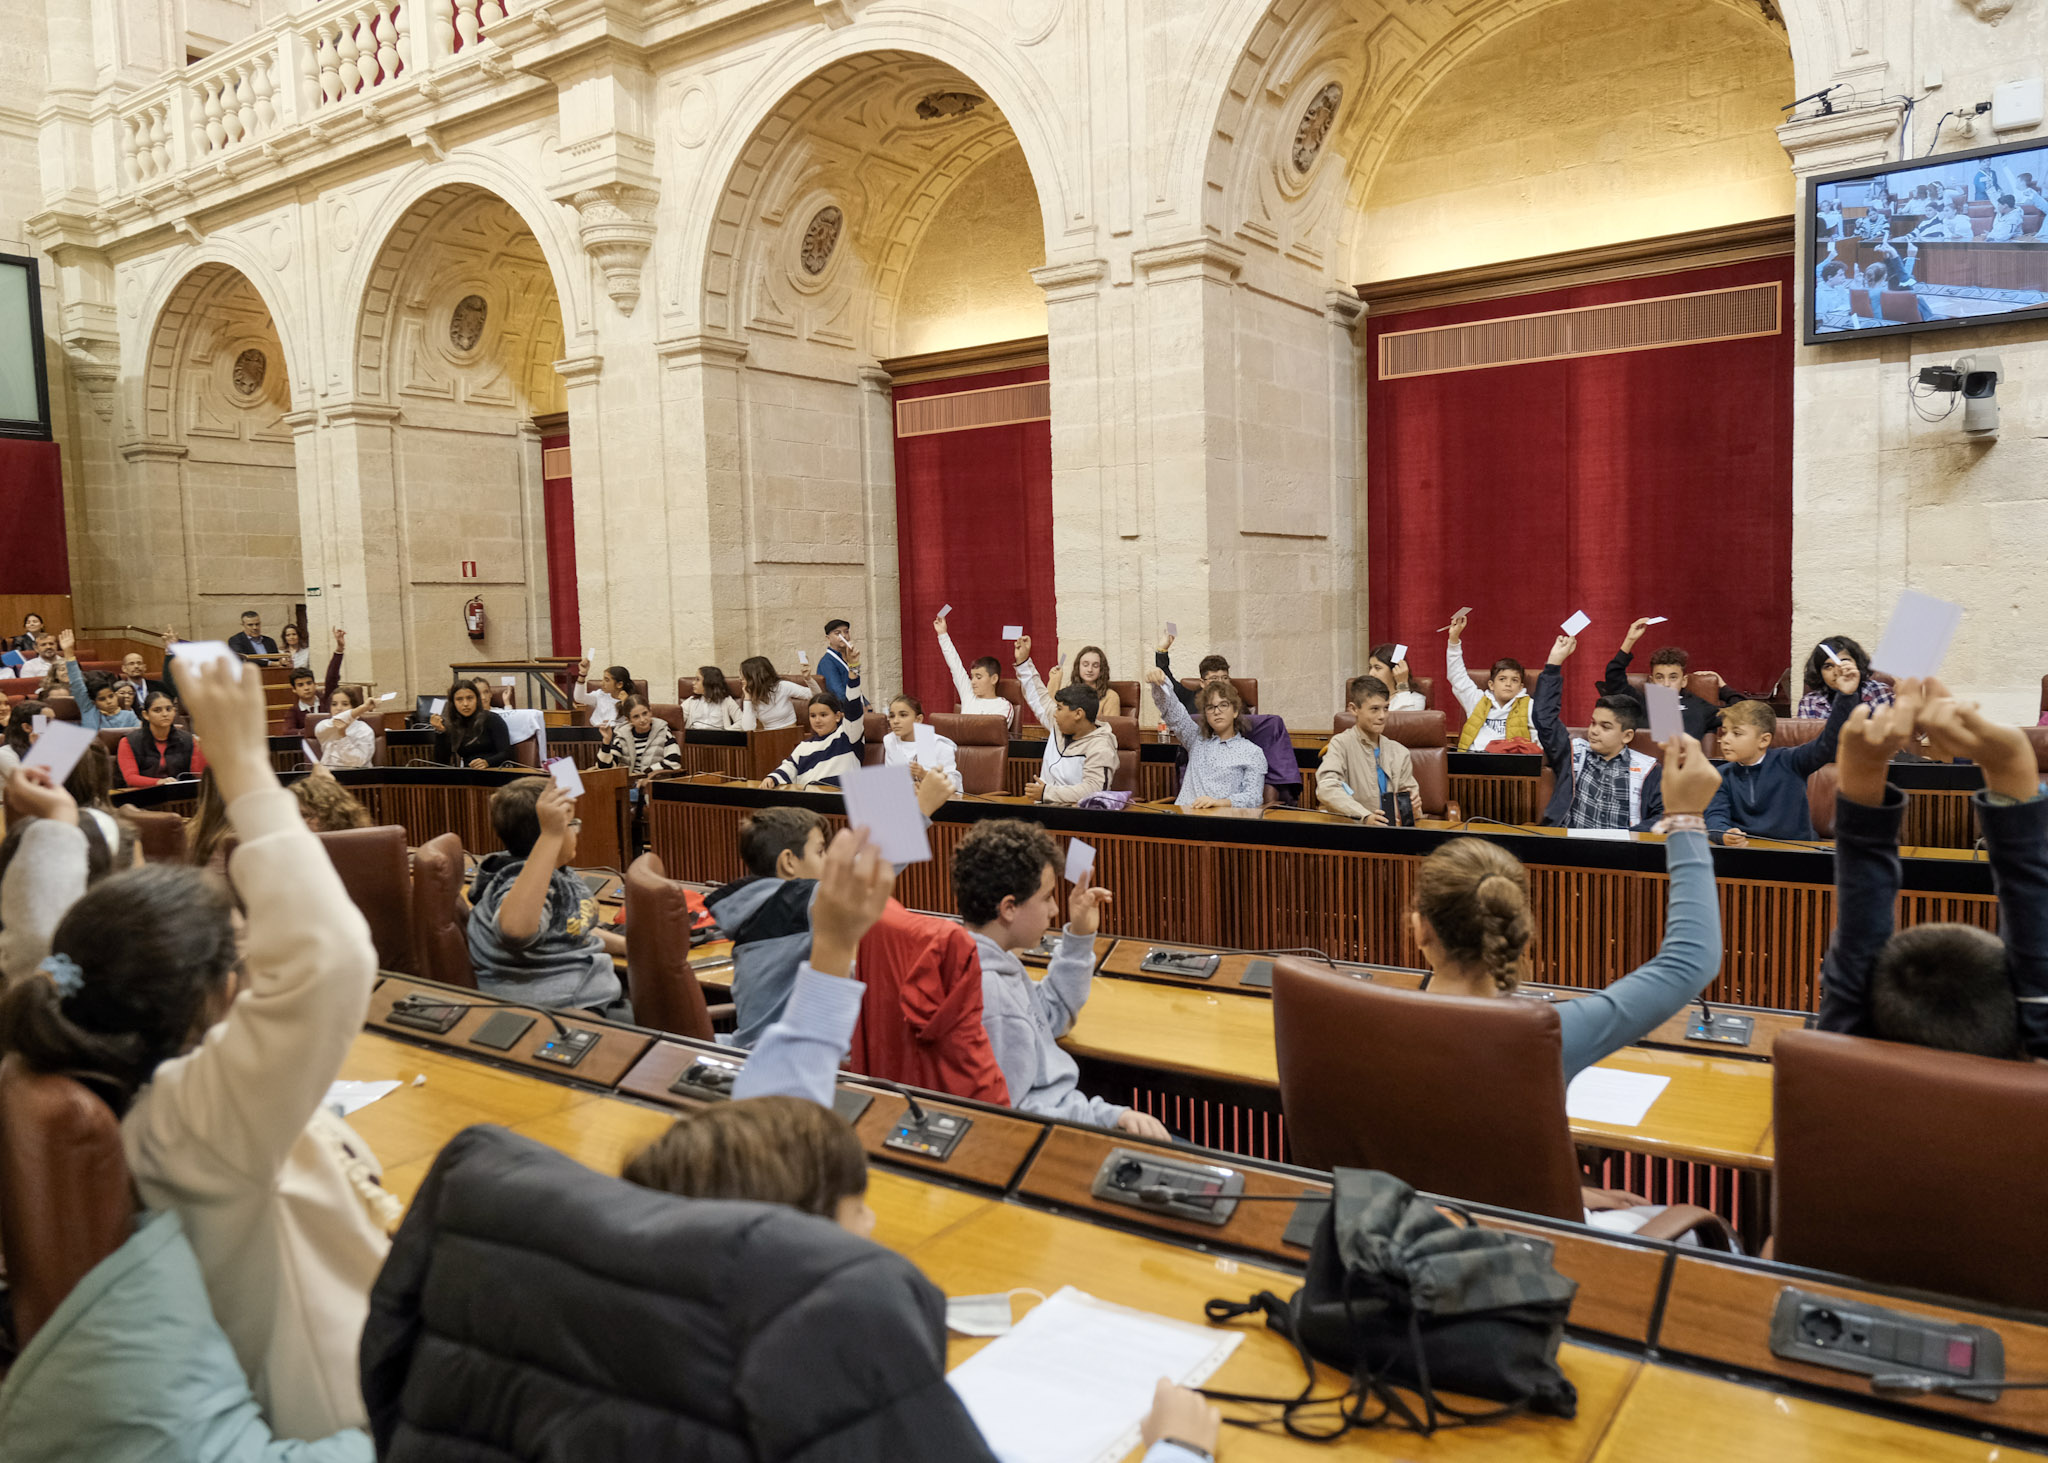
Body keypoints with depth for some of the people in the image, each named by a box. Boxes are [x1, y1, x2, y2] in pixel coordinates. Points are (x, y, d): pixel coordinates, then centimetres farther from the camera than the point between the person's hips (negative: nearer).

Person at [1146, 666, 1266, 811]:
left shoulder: (1252, 752, 12)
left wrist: (1219, 802, -18)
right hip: (1185, 813, 3)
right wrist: (1157, 684, -10)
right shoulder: (1197, 739, 24)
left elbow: (1253, 797, 1)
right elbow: (1172, 709, 11)